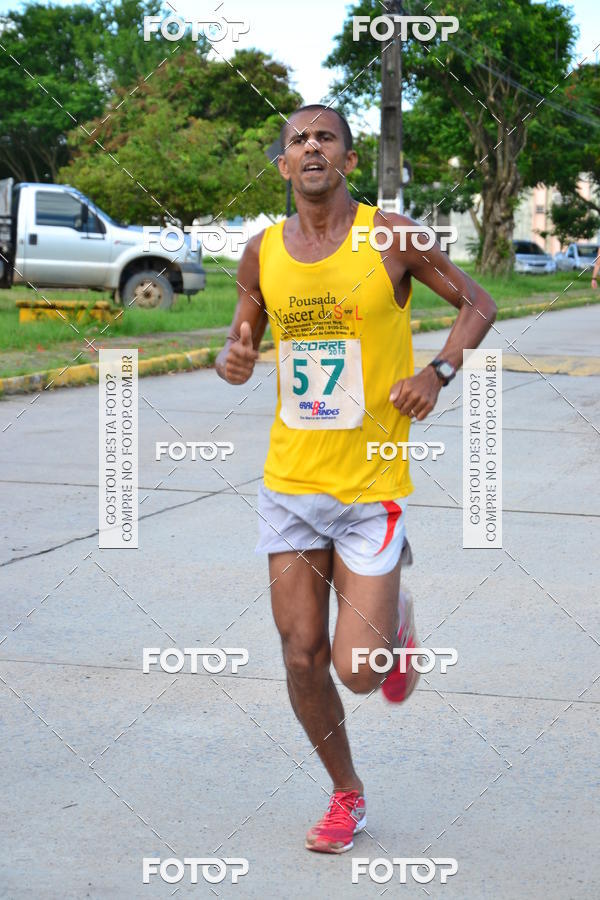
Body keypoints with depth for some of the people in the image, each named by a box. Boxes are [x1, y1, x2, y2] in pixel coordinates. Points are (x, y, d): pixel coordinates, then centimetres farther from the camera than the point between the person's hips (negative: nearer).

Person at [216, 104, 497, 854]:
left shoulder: (390, 235, -7)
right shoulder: (263, 252, 2)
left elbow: (477, 303, 4)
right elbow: (244, 334, 15)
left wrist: (439, 372, -13)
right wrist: (231, 360, -9)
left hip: (371, 487, -3)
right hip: (290, 482, 3)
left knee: (357, 671, -7)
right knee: (302, 661, 5)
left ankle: (394, 615, 29)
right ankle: (347, 795, 29)